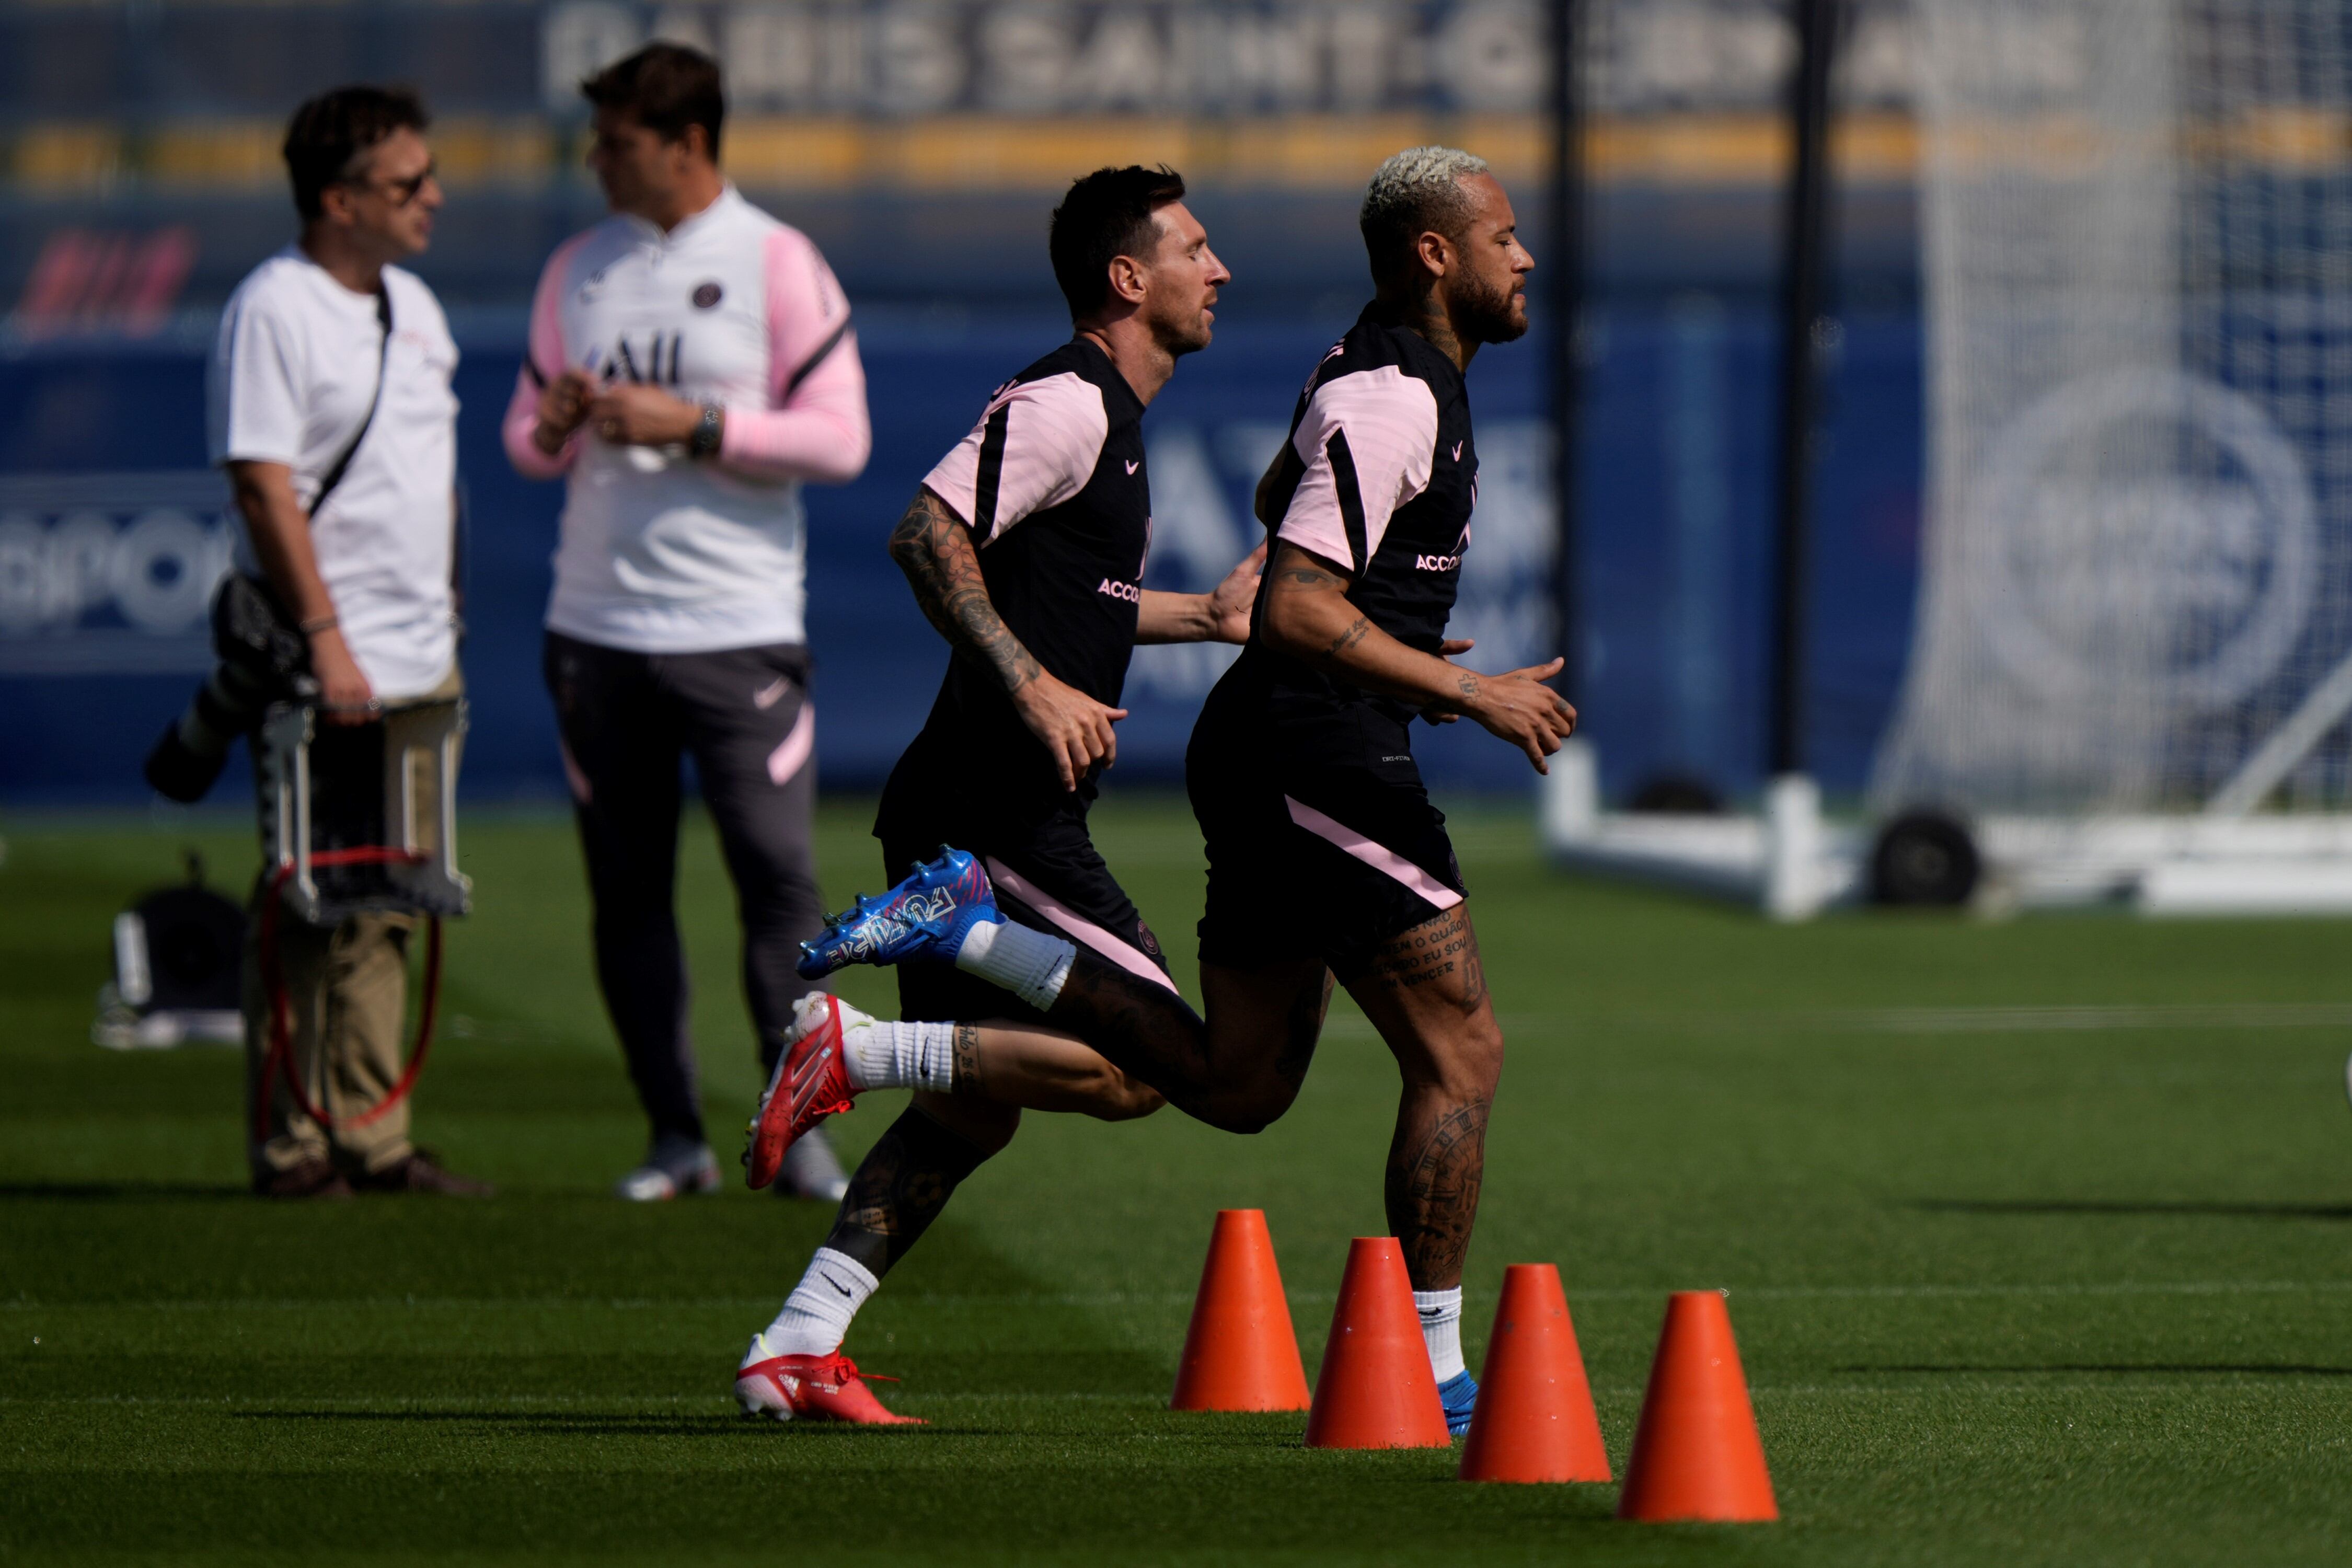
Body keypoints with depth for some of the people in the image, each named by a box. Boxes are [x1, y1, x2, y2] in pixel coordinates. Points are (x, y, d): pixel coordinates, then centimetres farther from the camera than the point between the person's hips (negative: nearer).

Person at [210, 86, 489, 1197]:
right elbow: (264, 486, -16)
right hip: (324, 673, -8)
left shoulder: (413, 304, 15)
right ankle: (292, 1147, 1)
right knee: (306, 909, -4)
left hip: (418, 668, 8)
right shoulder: (273, 308, -11)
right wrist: (325, 638, -20)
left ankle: (374, 1139, 14)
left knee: (387, 909, 10)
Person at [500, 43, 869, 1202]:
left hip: (738, 628, -5)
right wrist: (554, 423, -5)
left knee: (778, 876, -8)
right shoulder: (579, 269, 13)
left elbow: (840, 440, -7)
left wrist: (692, 426, -15)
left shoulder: (779, 267, -2)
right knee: (626, 889, 5)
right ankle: (674, 1139, 12)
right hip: (596, 627, 5)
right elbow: (530, 442, 18)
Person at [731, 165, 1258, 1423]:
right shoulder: (1066, 403, -11)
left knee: (971, 1111, 12)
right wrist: (1032, 684, -27)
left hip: (967, 819, 10)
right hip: (999, 813, -10)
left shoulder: (1109, 415, 22)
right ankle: (856, 1047, -14)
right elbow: (929, 534, -22)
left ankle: (794, 1350, 10)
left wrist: (1205, 616, 36)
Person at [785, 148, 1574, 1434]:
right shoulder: (1390, 401, -16)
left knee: (1234, 1084, 13)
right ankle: (1434, 1376, -1)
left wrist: (1414, 670, 26)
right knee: (1461, 1054, -5)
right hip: (1320, 762, -10)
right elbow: (1295, 611, -24)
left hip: (1258, 753, 10)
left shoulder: (1378, 378, 16)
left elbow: (1281, 522, 31)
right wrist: (1465, 691, -20)